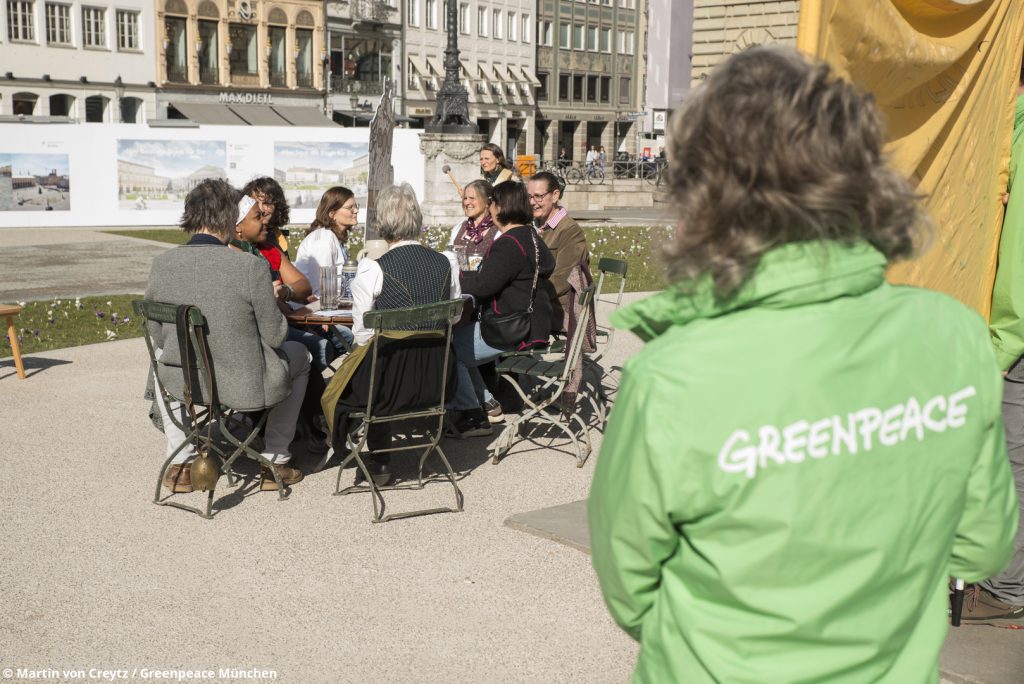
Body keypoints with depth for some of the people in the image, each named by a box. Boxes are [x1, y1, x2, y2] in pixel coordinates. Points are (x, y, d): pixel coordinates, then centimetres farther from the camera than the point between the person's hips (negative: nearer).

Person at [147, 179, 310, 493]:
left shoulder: (162, 263, -11)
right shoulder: (251, 266, -22)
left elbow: (158, 336, 1)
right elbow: (275, 336, -13)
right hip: (245, 385, -3)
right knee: (299, 355, 29)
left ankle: (180, 463, 35)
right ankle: (275, 461, 30)